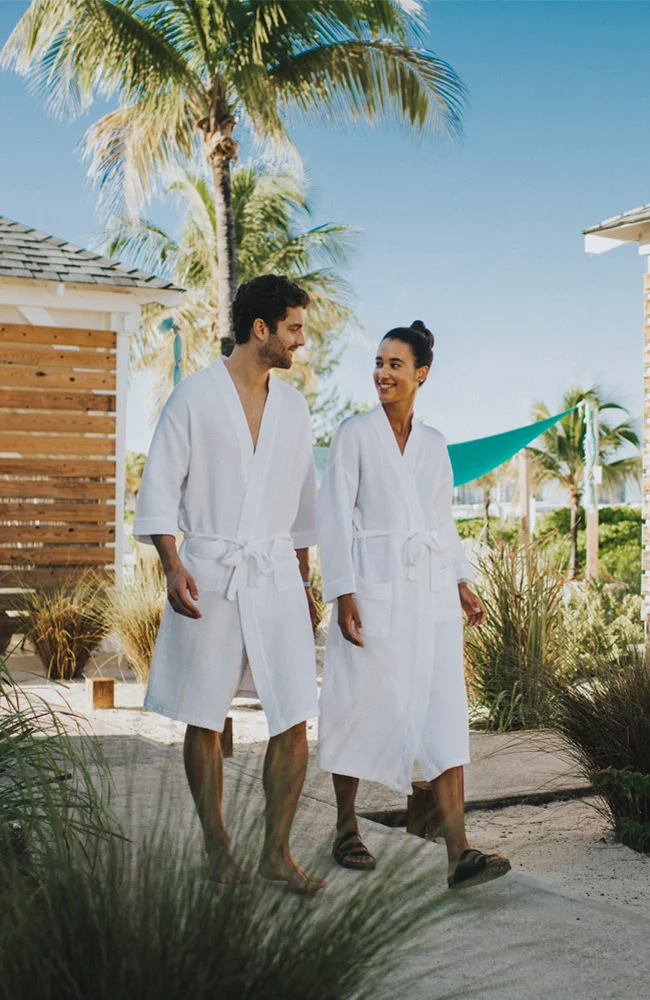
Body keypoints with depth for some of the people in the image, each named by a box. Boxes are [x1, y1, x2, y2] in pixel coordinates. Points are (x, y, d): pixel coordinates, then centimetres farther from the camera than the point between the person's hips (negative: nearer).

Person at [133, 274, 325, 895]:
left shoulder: (292, 405, 13)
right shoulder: (195, 396, -2)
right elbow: (159, 486, -3)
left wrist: (303, 581, 21)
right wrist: (172, 564, -16)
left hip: (275, 575, 4)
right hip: (208, 576, -3)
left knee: (294, 720, -4)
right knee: (204, 721, 5)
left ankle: (277, 853, 9)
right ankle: (217, 846, 22)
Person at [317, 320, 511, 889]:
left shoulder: (434, 443, 13)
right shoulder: (356, 434, 0)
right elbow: (336, 516, -5)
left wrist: (463, 583, 9)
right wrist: (343, 593, -12)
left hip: (431, 591, 4)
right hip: (374, 590, -4)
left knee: (443, 714, -4)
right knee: (361, 708, 4)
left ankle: (459, 854, -7)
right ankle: (347, 830, 23)